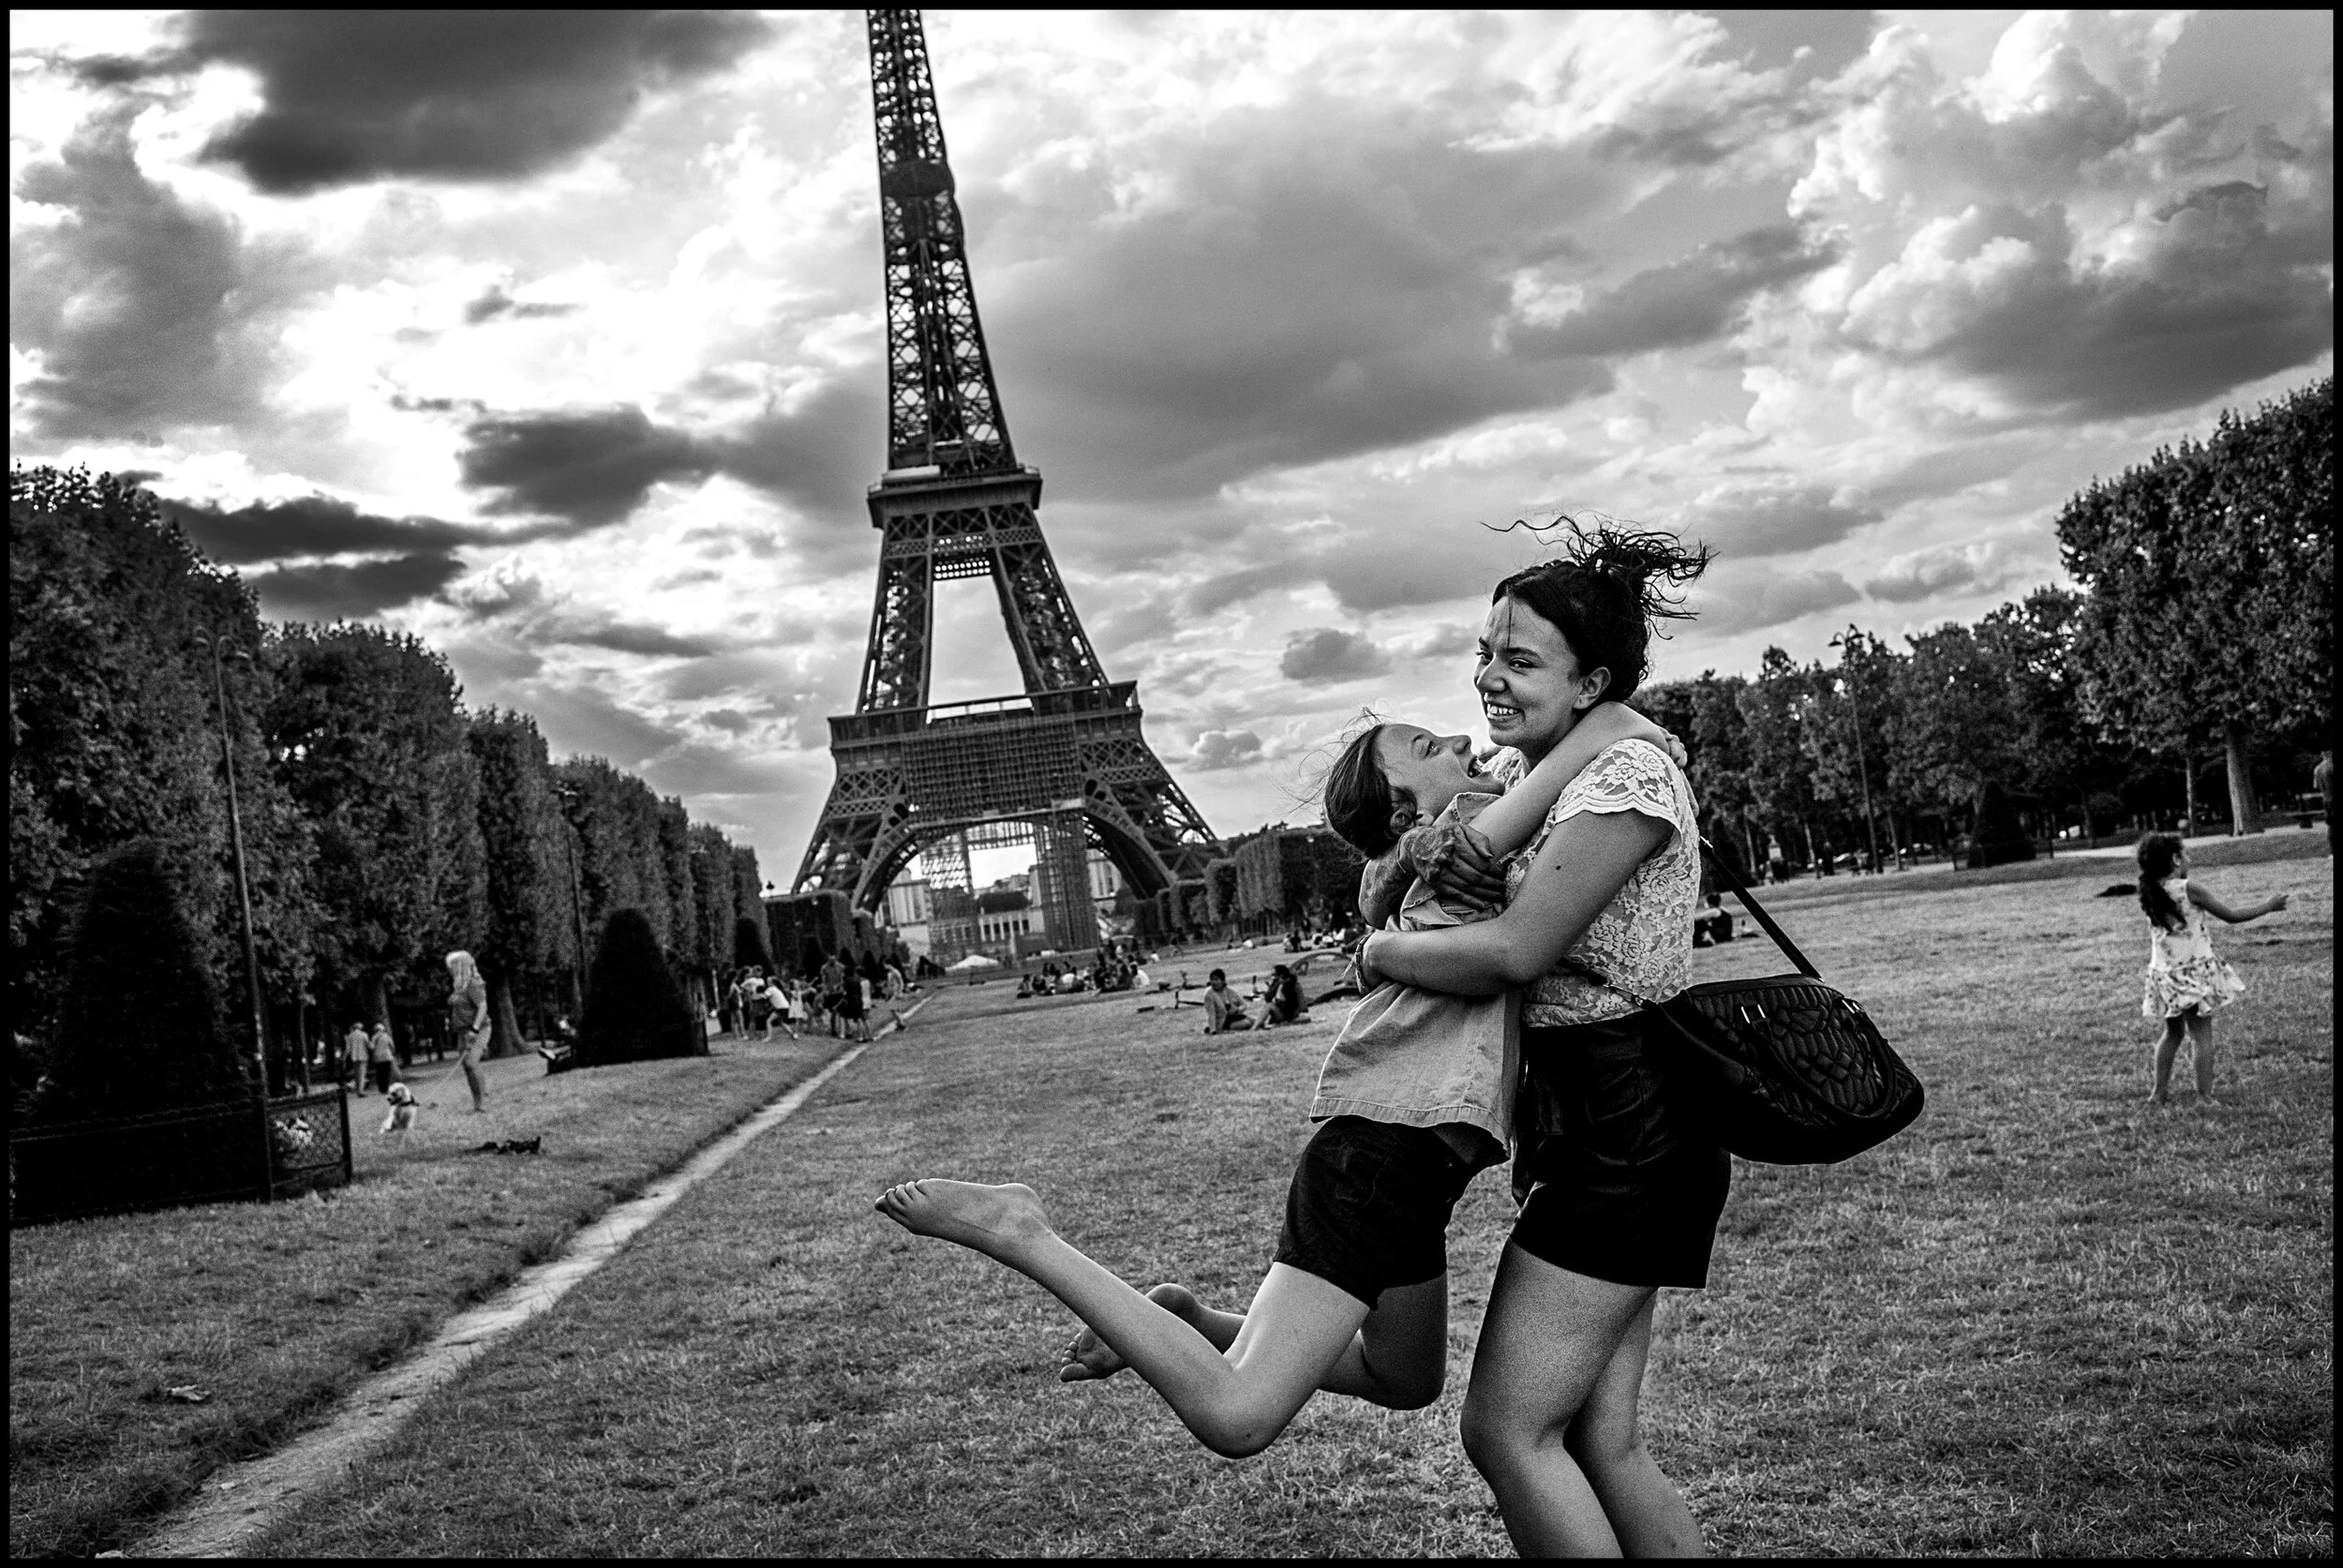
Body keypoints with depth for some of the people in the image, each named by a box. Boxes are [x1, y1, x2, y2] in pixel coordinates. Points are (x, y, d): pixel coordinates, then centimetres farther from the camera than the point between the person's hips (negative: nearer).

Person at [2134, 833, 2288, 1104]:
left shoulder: (2150, 894, 2)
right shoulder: (2188, 889, -14)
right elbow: (2232, 916, -6)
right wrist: (2268, 906, 5)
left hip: (2164, 975, 6)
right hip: (2195, 970, -6)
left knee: (2173, 1033, 20)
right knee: (2202, 1035, 1)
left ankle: (2159, 1091, 23)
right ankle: (2205, 1097, 0)